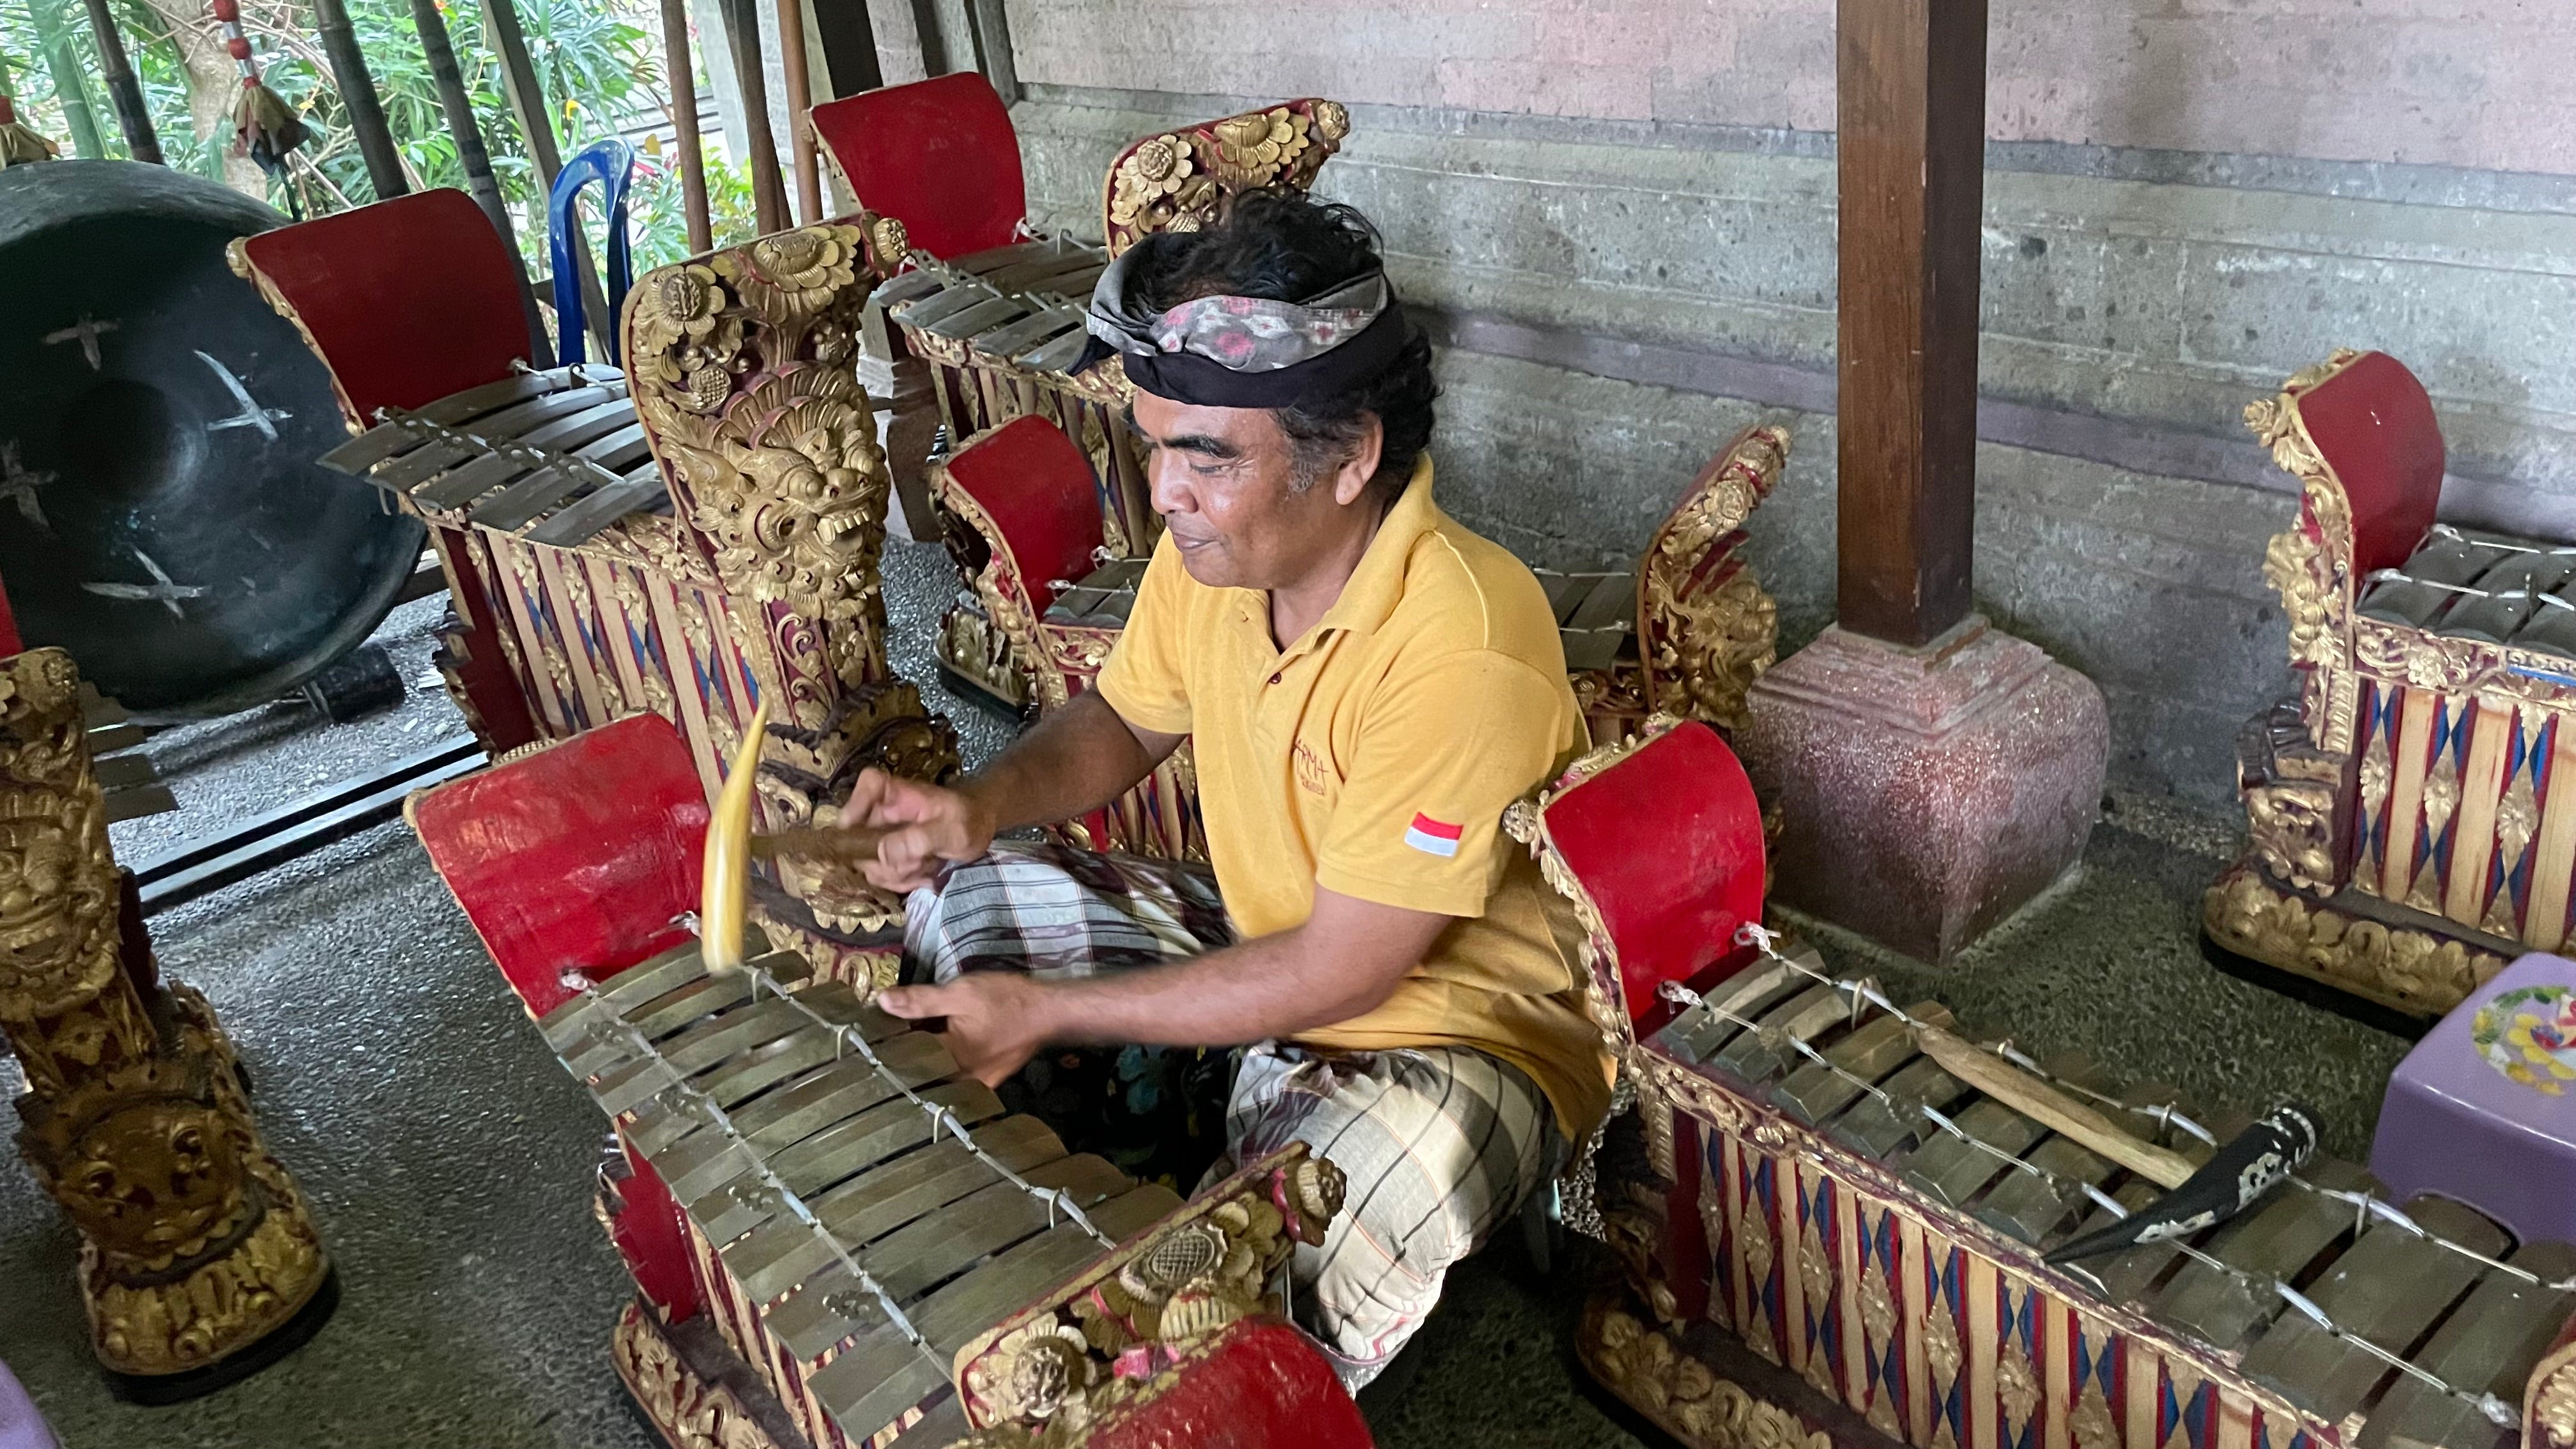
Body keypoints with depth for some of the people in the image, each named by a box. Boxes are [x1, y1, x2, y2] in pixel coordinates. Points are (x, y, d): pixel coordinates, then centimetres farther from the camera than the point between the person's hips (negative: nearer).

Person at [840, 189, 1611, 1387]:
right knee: (939, 907, 5)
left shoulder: (1462, 649, -32)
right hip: (1258, 948, 8)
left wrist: (1043, 1011, -22)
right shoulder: (1209, 552, -9)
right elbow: (1125, 720, 12)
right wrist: (987, 805, -9)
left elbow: (1338, 973, -26)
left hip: (1460, 1029, -7)